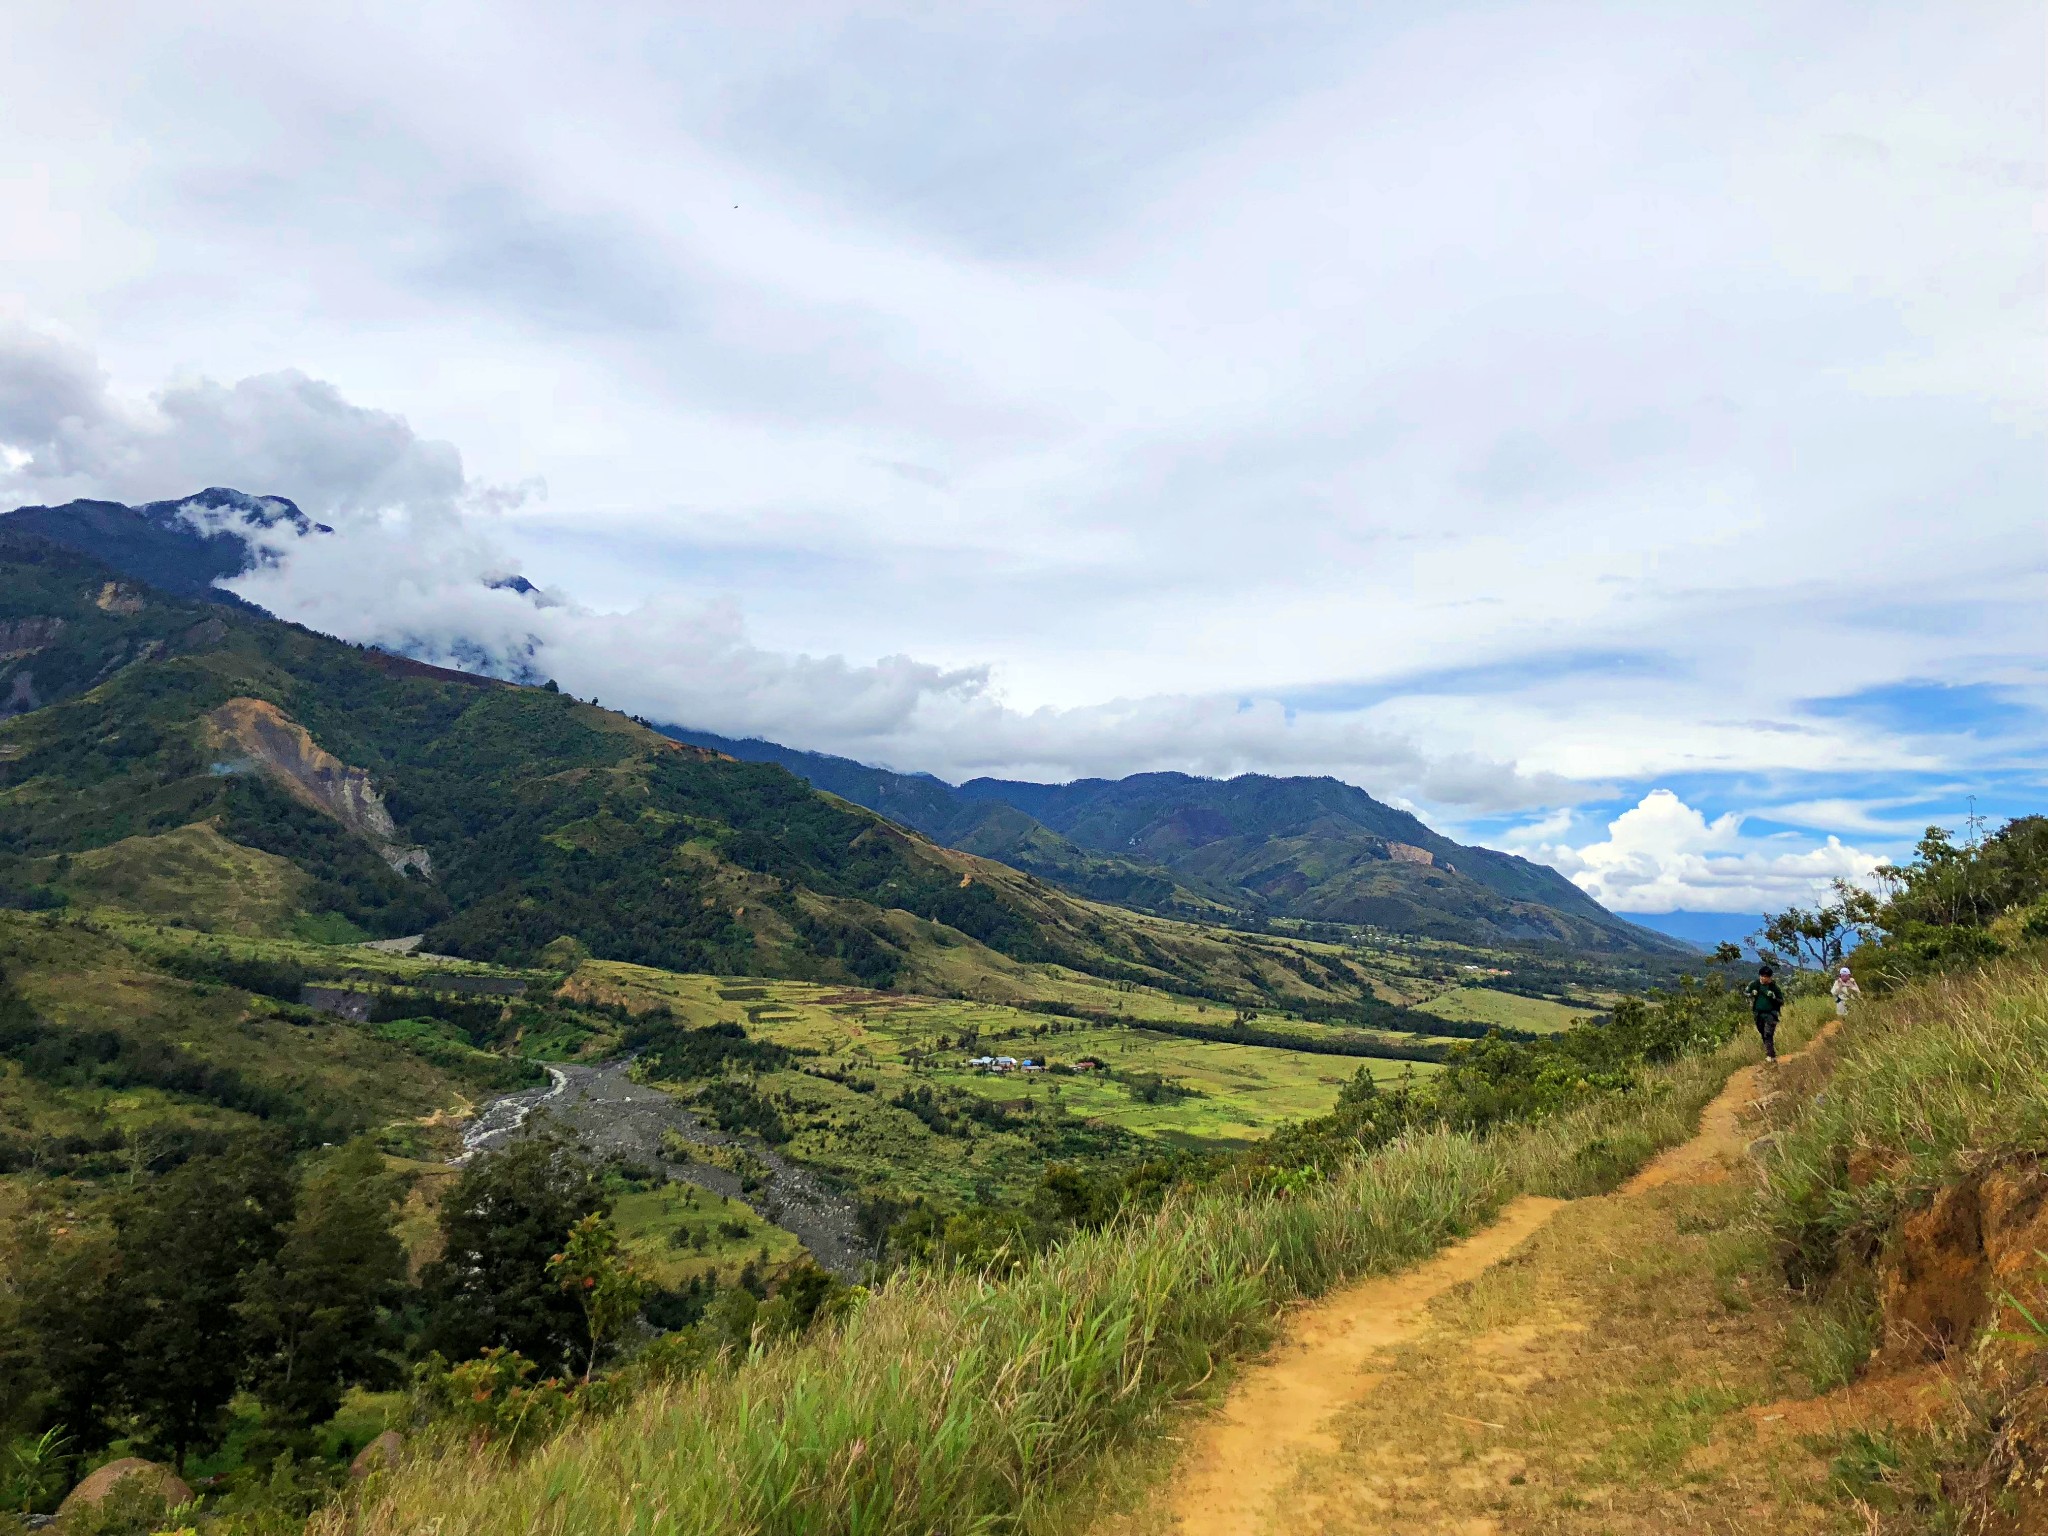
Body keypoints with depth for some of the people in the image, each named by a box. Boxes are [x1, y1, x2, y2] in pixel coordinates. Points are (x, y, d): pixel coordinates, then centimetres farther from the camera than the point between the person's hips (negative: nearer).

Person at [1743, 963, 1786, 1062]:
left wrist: (1773, 997, -21)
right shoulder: (1755, 984, 0)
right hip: (1758, 1014, 4)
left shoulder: (1775, 987, -6)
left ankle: (1770, 1055, -16)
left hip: (1770, 1014, -4)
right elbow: (1744, 992, 11)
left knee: (1768, 1034, -16)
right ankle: (1772, 1054, 25)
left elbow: (1781, 1002, -2)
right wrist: (1751, 994, -10)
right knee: (1763, 1035, 11)